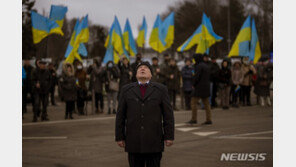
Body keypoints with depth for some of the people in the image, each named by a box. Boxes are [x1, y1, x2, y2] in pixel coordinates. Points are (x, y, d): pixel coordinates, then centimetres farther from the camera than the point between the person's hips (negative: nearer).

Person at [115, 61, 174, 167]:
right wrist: (119, 137, 2)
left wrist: (169, 136, -4)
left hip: (154, 141, -1)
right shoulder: (126, 90, 7)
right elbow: (120, 115, 7)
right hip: (133, 141, 1)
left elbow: (168, 115, 2)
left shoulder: (161, 89, 4)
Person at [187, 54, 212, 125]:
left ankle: (194, 119, -3)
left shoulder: (199, 66, -13)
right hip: (206, 87, 9)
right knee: (206, 103, 9)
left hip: (199, 87, -9)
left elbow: (196, 76, -19)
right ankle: (209, 120, 8)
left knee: (193, 102, -2)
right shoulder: (206, 66, 14)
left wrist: (194, 85, -4)